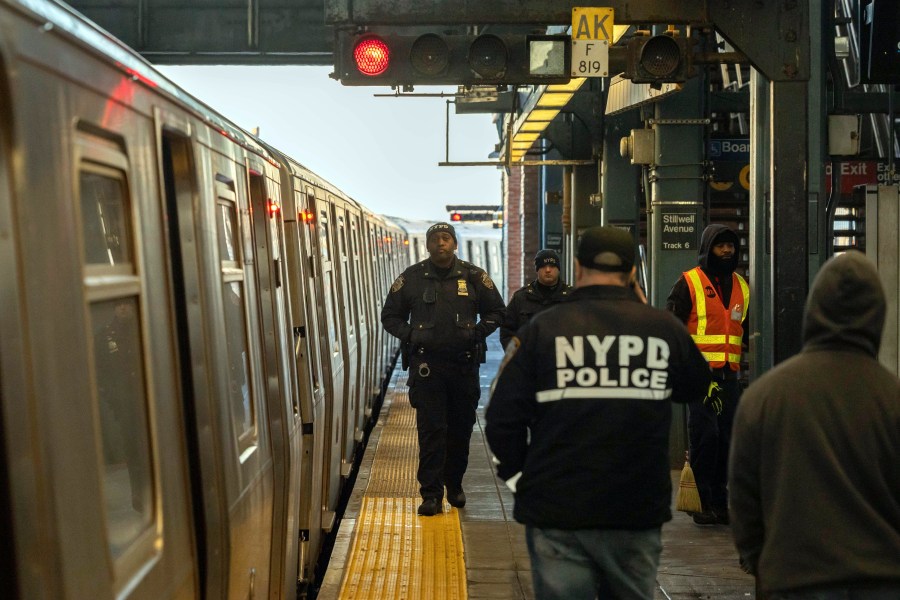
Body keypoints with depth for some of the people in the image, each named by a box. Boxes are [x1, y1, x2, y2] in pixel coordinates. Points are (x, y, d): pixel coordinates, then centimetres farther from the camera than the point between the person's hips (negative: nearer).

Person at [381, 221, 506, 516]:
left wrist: (478, 332, -4)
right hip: (426, 363, -2)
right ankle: (431, 493, -2)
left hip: (464, 363, 2)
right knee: (431, 429, -6)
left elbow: (496, 311, 13)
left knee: (461, 428, 10)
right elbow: (390, 315, 10)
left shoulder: (474, 277, 4)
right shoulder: (412, 278, 3)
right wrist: (410, 335, -6)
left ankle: (454, 484, 27)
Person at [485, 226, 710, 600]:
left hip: (557, 514, -2)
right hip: (639, 513, 2)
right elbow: (697, 386, 18)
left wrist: (519, 476, 9)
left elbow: (503, 418, -7)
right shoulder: (665, 329, -2)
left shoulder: (542, 329, -7)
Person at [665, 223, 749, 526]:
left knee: (726, 438, 6)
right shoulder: (688, 283, -2)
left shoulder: (742, 286, 17)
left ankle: (720, 503, 15)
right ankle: (704, 504, -1)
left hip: (730, 375, 6)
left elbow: (748, 330, 27)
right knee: (705, 435, -9)